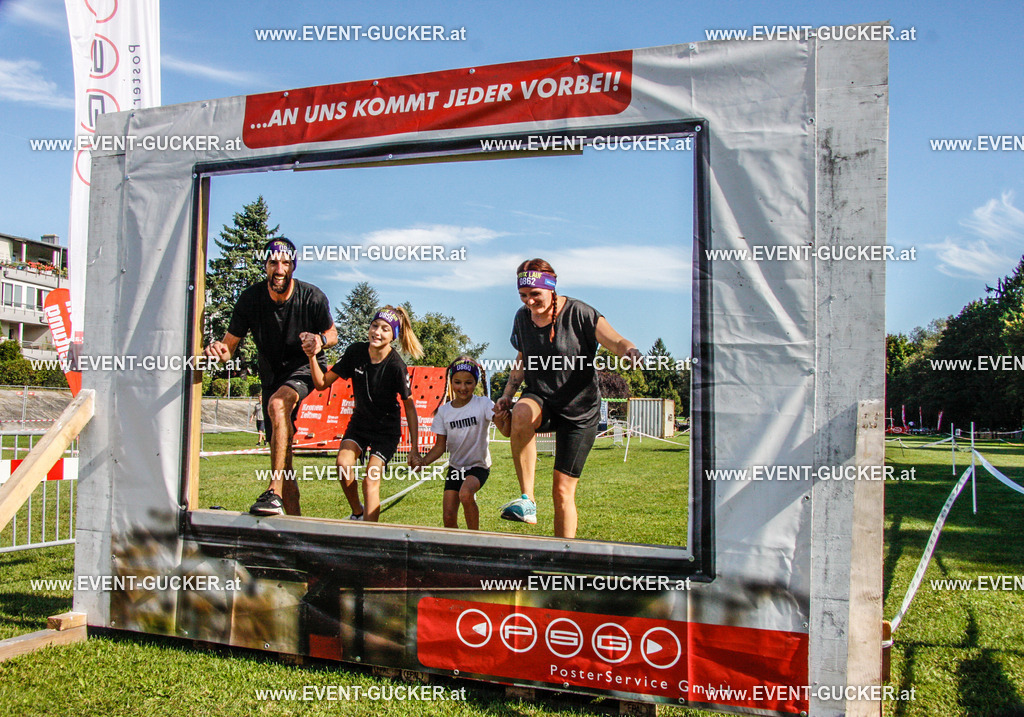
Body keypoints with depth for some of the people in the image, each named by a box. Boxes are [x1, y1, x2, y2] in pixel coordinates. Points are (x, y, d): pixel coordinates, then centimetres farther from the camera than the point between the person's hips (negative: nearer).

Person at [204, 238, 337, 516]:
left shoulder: (313, 297, -17)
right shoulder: (250, 299, -12)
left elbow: (332, 333, -2)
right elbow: (231, 343, -7)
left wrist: (321, 340, -27)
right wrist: (220, 350, -32)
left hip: (305, 367, -4)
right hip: (271, 373, 4)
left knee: (278, 404, -36)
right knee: (281, 451, 2)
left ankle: (274, 493, -38)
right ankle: (295, 520, 14)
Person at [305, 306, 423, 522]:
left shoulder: (396, 366, -23)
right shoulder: (355, 352, -12)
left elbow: (409, 405, -12)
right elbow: (322, 383, -8)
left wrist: (414, 448, -13)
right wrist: (312, 357, -26)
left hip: (387, 429, -3)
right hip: (359, 422, 4)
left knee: (371, 481, -13)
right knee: (343, 464, -19)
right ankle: (357, 513, 5)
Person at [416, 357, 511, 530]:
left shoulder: (483, 404, -11)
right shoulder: (443, 411, -1)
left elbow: (506, 432, -22)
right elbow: (440, 446, 3)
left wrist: (505, 418, -46)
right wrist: (424, 461, -16)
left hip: (478, 466, -4)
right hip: (455, 467, 4)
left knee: (465, 494, -33)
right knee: (448, 518, -3)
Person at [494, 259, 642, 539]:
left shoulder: (578, 313, -13)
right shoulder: (522, 318, 2)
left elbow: (615, 341, -23)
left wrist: (629, 351, -46)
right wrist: (507, 395, 5)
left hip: (579, 410, -3)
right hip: (540, 399, 3)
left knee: (563, 490, -4)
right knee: (521, 414, -36)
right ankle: (527, 500, -27)